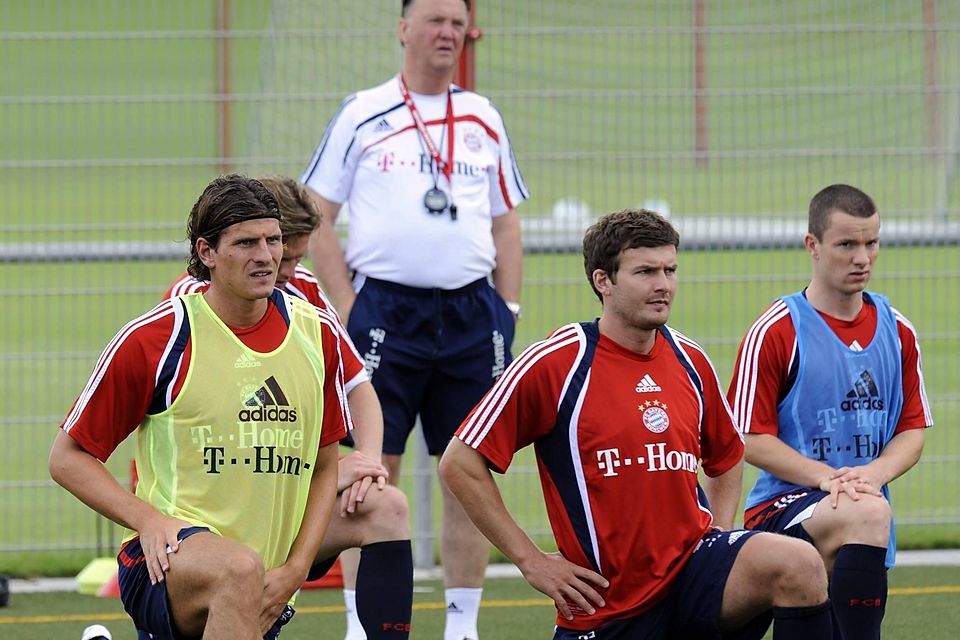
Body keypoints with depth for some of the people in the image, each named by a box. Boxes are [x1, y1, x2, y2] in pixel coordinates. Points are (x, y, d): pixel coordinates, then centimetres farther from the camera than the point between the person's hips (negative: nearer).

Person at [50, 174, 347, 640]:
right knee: (242, 569, -38)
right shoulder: (153, 340, -8)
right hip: (165, 561, -6)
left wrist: (295, 570, -2)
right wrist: (147, 518, -16)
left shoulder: (316, 333, 4)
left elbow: (325, 466, 13)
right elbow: (67, 457, -1)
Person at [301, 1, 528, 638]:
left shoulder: (484, 120, 13)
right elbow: (318, 221, 2)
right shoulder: (363, 115, 3)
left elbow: (506, 223, 18)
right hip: (385, 309, -3)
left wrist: (508, 310, 7)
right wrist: (348, 309, -6)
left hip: (471, 315, 3)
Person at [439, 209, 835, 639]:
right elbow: (459, 463, -6)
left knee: (801, 567, -24)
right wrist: (531, 561, -8)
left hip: (695, 571, 3)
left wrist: (719, 536, 9)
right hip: (607, 600, -3)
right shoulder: (555, 363, -8)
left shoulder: (689, 361, 8)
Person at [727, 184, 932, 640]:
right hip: (781, 511, -6)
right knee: (869, 514, -36)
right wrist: (828, 478, -20)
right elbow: (753, 440, -6)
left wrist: (873, 473, -11)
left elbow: (913, 430, 11)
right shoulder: (775, 332, -4)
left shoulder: (897, 332, 12)